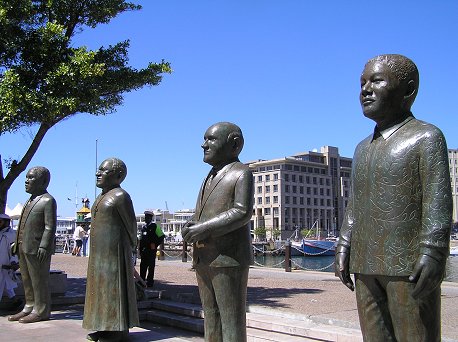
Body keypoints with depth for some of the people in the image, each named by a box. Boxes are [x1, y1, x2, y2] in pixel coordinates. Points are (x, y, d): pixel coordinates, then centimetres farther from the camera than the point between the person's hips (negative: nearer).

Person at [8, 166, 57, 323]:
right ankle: (29, 308, 26)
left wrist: (44, 246, -21)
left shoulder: (48, 201, -10)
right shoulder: (32, 200, 17)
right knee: (27, 280, 15)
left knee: (39, 281, -1)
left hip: (37, 248, -9)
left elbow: (50, 226, -16)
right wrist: (17, 242, 17)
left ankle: (41, 311, 7)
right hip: (24, 247, 9)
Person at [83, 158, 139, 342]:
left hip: (114, 250, -9)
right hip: (100, 251, 9)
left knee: (114, 287, -5)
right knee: (102, 286, 10)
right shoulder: (102, 196, 16)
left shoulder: (120, 196, -10)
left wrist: (129, 246, 8)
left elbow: (131, 225, -5)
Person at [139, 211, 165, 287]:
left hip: (151, 250, -6)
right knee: (143, 265, 8)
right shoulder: (143, 227, 16)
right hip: (144, 250, 6)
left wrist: (155, 245, -4)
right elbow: (141, 240, 18)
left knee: (151, 266, -2)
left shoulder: (154, 226, -3)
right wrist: (140, 250, 12)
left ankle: (150, 282, 2)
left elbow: (161, 237, -3)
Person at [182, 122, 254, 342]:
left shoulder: (241, 173, -4)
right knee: (210, 316, 12)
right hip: (204, 258, 8)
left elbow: (242, 213, -16)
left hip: (229, 258, -8)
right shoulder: (211, 177, 20)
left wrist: (205, 229, -19)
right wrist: (190, 228, 0)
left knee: (231, 320, -4)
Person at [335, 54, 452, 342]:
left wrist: (432, 254, -20)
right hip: (366, 266, 7)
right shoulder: (363, 148, 19)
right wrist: (344, 248, 12)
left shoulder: (426, 138, -2)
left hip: (408, 265, -6)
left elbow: (438, 200, -12)